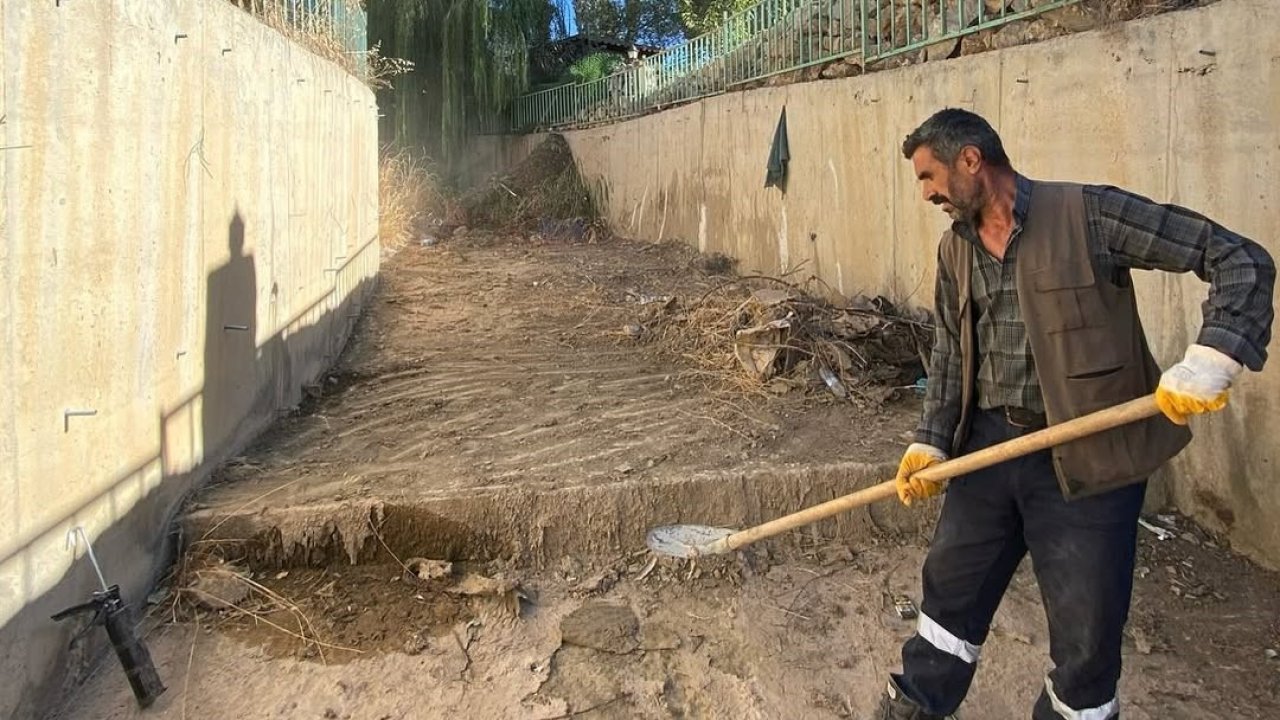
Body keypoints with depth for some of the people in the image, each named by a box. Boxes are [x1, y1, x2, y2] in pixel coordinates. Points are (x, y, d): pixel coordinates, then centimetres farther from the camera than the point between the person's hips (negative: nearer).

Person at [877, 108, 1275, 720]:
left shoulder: (1089, 214, -14)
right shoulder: (956, 247, 6)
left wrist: (1212, 358, -25)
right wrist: (931, 442, 4)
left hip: (1088, 457, -6)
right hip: (988, 445, 6)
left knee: (1087, 632, 7)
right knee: (951, 585, 20)